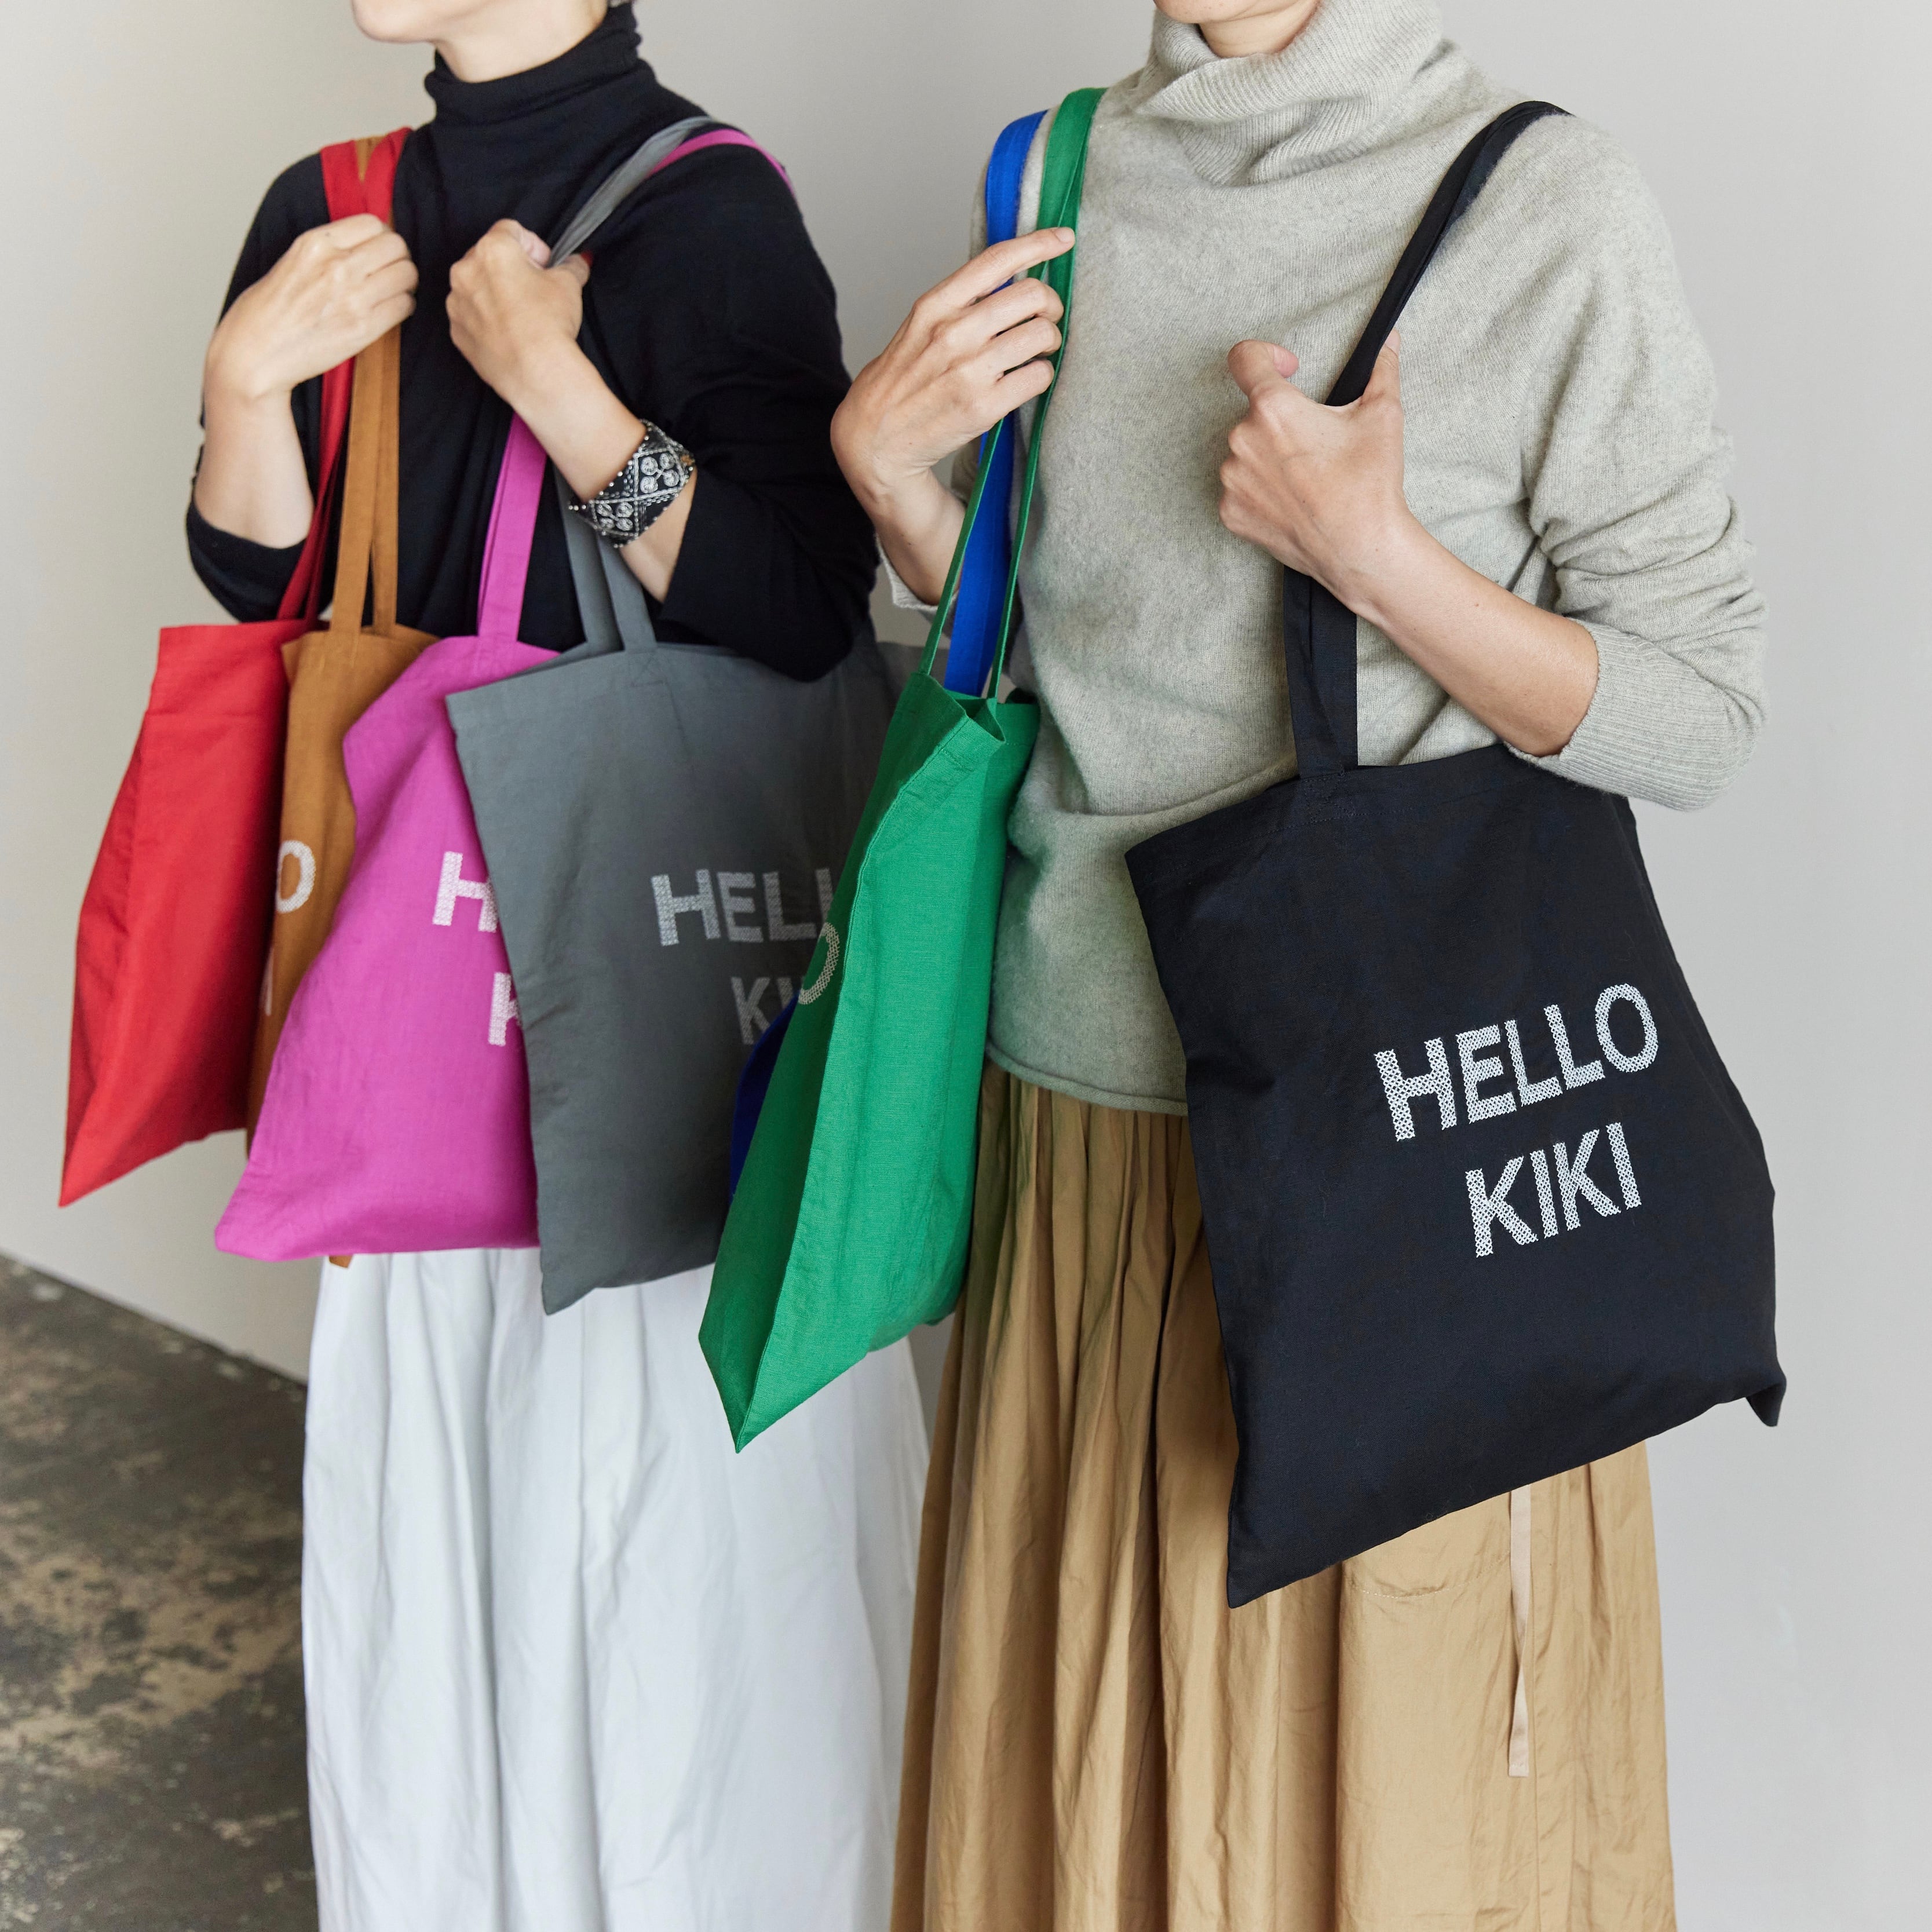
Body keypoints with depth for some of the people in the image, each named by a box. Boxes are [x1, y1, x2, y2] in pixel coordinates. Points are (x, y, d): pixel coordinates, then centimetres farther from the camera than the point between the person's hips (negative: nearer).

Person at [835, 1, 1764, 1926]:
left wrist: (1371, 551, -20)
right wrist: (884, 461, -2)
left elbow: (1703, 716, -8)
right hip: (1088, 1086, 4)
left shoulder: (1544, 210, -9)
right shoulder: (1065, 178, 6)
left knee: (1377, 1746, 9)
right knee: (1092, 1726, 15)